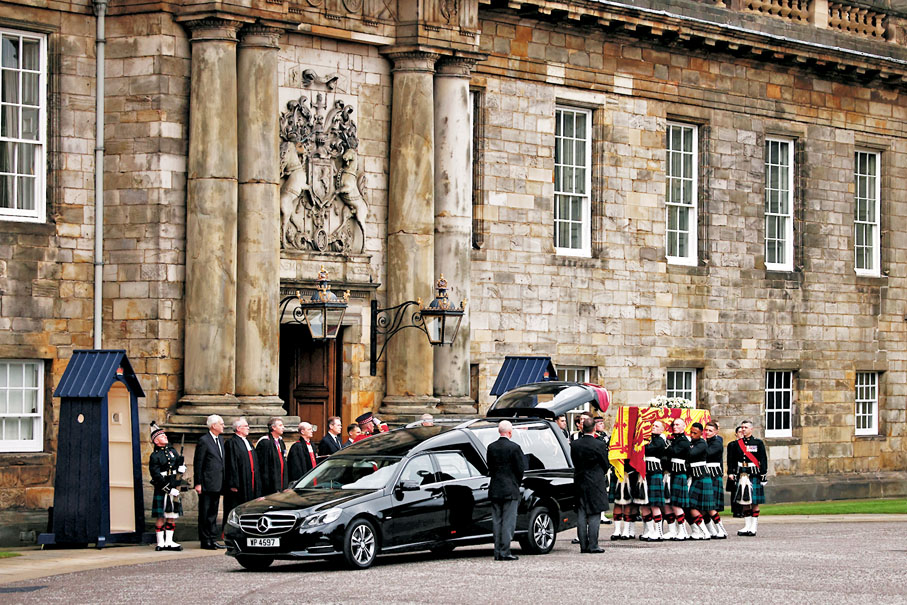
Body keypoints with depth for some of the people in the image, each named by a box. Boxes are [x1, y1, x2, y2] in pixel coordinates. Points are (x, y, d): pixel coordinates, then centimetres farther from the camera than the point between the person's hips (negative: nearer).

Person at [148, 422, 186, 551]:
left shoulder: (172, 451, 14)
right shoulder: (155, 456, -7)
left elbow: (181, 467, 23)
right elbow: (156, 476, -12)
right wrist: (169, 489, -16)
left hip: (173, 489, 7)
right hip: (162, 491, -7)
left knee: (172, 516, 9)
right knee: (161, 517, -4)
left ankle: (169, 542, 16)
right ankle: (161, 543, 1)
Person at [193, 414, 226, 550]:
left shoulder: (220, 440, 15)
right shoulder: (204, 441, -10)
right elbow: (198, 463, -11)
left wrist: (223, 482, 15)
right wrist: (198, 483, -15)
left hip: (217, 484, 8)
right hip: (207, 484, -8)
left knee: (213, 513, 12)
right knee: (205, 513, -1)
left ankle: (213, 539, 17)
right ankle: (205, 540, 2)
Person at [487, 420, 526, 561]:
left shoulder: (491, 447, 3)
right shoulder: (514, 448, -12)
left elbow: (490, 468, 8)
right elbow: (521, 468, -7)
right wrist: (517, 482, 10)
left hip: (495, 490, 5)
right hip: (510, 490, -5)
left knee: (496, 522, 9)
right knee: (508, 521, -2)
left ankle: (497, 552, 10)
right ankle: (505, 552, -6)